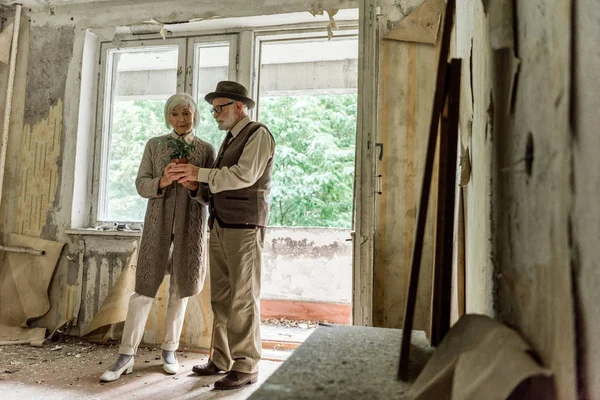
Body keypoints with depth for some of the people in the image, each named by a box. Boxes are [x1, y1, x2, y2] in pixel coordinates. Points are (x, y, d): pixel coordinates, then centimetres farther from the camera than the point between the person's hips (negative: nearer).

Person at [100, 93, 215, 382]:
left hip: (191, 223, 0)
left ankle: (169, 350, 20)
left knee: (180, 287, 7)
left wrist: (195, 186, -21)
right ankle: (126, 355, 8)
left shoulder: (206, 149, 5)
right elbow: (141, 184, 1)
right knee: (145, 286, -1)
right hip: (158, 221, 0)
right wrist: (161, 182, -19)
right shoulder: (154, 145, 7)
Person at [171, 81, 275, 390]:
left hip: (244, 226, -8)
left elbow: (244, 175, -19)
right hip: (220, 225, 8)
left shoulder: (258, 134, -4)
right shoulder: (229, 140, 22)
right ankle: (222, 359, 19)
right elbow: (220, 184, 16)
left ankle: (245, 367, 4)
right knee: (221, 297, 9)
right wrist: (193, 180, -1)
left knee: (243, 298, -5)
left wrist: (200, 173, -16)